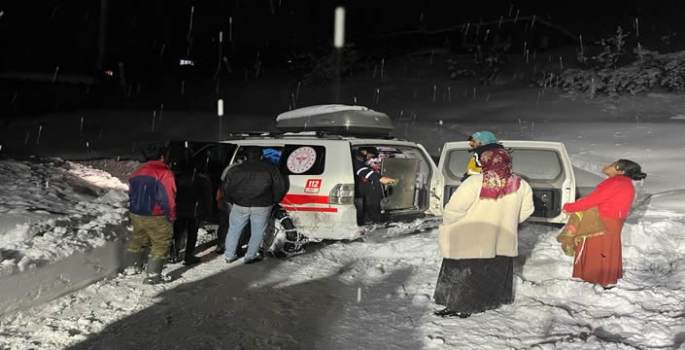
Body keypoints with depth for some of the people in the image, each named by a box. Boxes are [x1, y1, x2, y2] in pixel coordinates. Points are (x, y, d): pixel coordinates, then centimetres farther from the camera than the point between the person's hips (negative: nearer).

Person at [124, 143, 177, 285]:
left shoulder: (136, 173, 10)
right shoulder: (165, 174, -13)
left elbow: (131, 195, 16)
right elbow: (168, 199, -15)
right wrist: (171, 216, -5)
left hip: (136, 215, 7)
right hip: (156, 217, -7)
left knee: (138, 240, 24)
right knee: (160, 244, 1)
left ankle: (131, 266, 33)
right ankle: (152, 275, -3)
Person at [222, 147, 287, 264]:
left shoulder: (234, 170, 3)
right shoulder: (271, 170, -1)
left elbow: (227, 190, 9)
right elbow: (280, 188, 2)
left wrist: (233, 202, 24)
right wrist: (272, 202, 16)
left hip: (240, 206, 2)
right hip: (262, 207, -2)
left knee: (234, 231, 17)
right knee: (257, 232, 14)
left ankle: (229, 256, 25)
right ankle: (250, 256, 20)